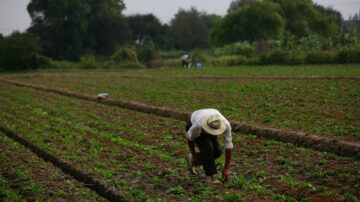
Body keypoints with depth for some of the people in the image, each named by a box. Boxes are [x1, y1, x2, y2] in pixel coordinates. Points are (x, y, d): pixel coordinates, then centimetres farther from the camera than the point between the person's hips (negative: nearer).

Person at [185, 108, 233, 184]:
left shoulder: (226, 125, -38)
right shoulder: (198, 125, -44)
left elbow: (228, 146, -29)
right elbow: (190, 137, -21)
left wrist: (227, 168, -25)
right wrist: (193, 155, -9)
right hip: (192, 125, -4)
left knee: (217, 152, -10)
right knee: (208, 147, -28)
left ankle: (192, 159, 13)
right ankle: (209, 176, -15)